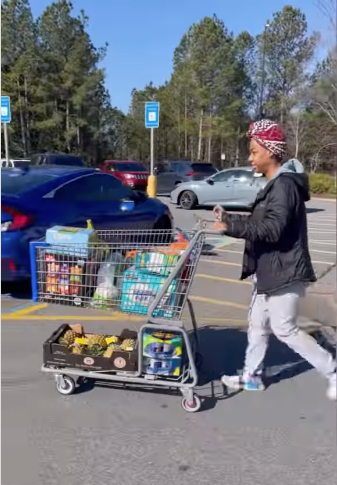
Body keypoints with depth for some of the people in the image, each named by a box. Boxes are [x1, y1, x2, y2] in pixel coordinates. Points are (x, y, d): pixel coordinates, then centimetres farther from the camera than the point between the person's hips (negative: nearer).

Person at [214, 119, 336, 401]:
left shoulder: (285, 185, -20)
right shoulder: (275, 184, 12)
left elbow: (272, 229, -29)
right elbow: (259, 222, 16)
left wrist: (231, 224, -28)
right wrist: (230, 218, 7)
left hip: (284, 272, -10)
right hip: (270, 270, 10)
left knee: (285, 330, 0)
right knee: (258, 324, 16)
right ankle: (252, 377, 30)